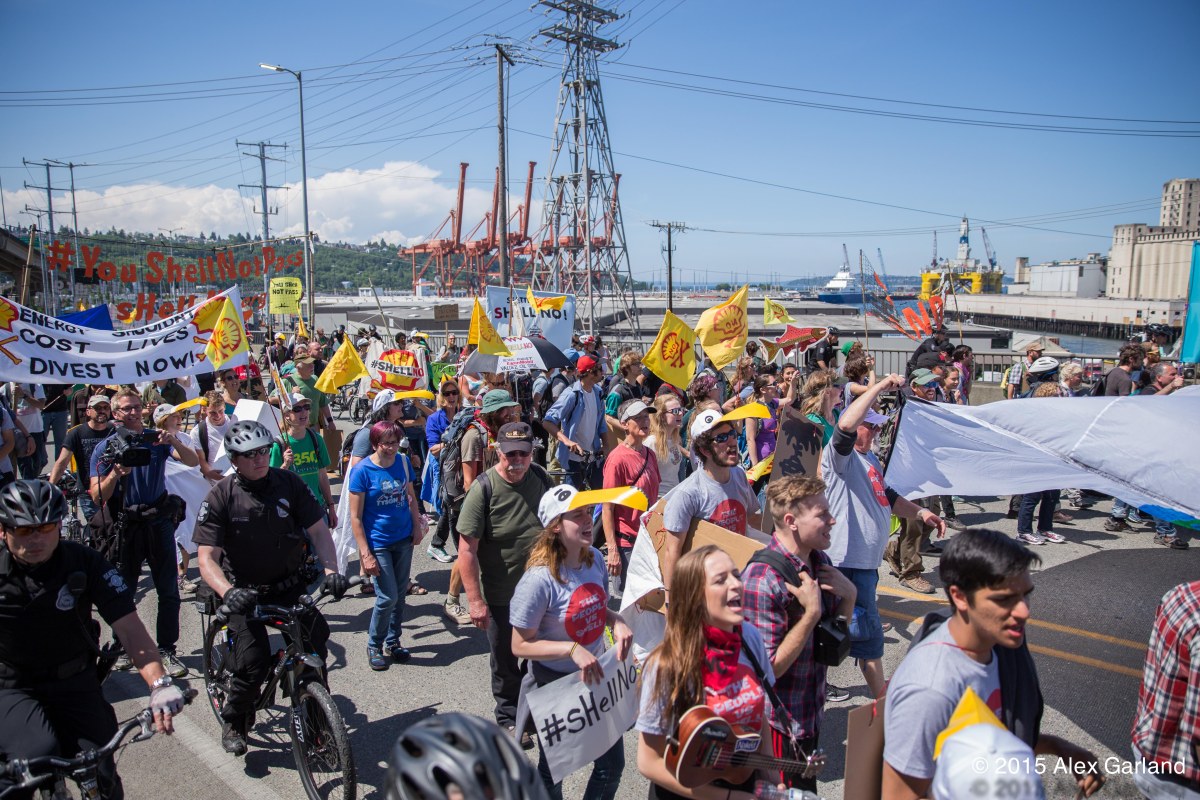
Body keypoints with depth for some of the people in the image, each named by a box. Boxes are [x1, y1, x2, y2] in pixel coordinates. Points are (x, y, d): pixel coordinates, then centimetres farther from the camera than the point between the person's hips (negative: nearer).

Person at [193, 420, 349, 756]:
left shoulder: (288, 483, -7)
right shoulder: (221, 496, -11)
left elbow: (319, 530, -7)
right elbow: (207, 558, -16)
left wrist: (330, 570, -24)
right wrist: (228, 592, -35)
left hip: (292, 583, 2)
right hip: (246, 591, -2)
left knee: (314, 644, -14)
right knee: (253, 662, -15)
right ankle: (234, 722, 16)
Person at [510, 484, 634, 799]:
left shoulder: (595, 558, -7)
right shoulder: (540, 579, -27)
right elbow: (520, 645, -21)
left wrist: (617, 622, -12)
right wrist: (572, 649, -32)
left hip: (597, 674, 6)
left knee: (612, 765, 18)